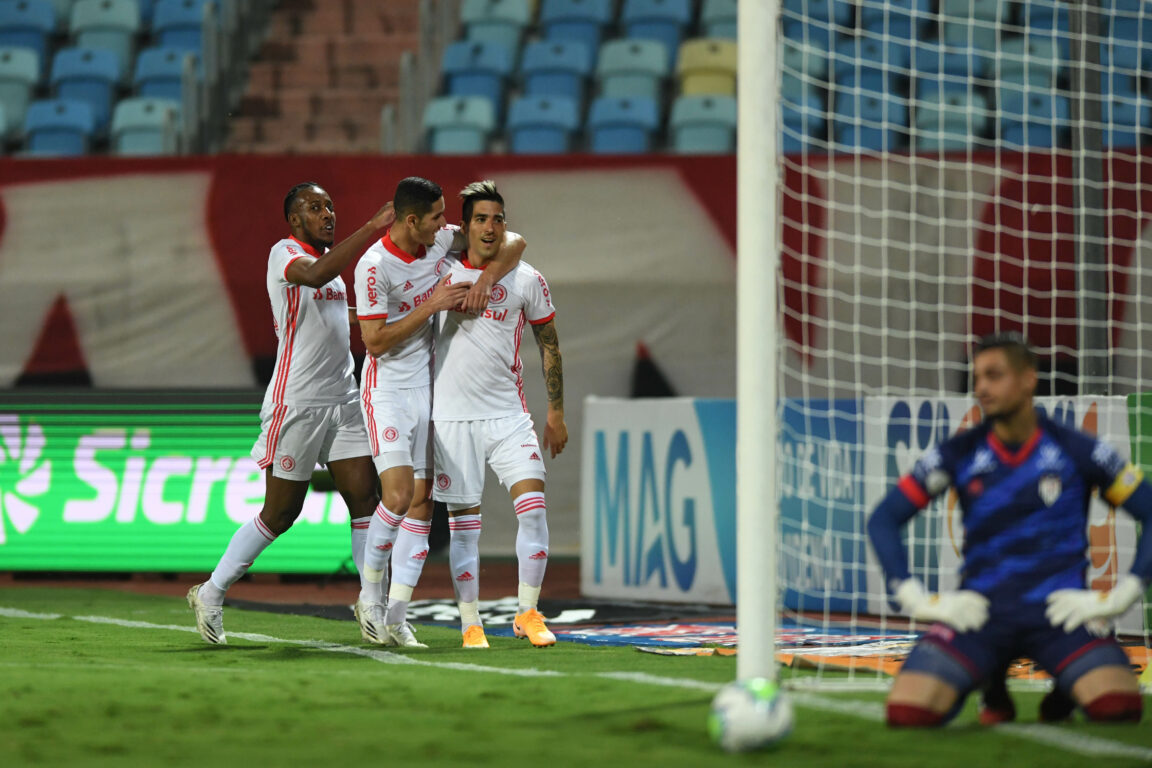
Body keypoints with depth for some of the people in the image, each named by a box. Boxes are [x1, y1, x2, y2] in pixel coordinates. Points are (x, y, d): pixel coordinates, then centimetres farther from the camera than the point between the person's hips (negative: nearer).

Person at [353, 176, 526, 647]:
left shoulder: (441, 242, 1)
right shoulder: (375, 267, -17)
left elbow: (511, 242, 8)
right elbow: (375, 343, -18)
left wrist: (485, 282, -10)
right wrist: (432, 306, -20)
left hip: (427, 390, 6)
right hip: (387, 391, -6)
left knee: (422, 502, 0)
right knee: (399, 494, -19)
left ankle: (396, 618, 2)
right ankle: (369, 596, 1)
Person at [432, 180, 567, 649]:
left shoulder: (526, 280, 2)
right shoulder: (444, 270, 2)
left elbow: (549, 346, 9)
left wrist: (556, 413, 8)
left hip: (509, 414, 0)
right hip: (453, 416, 0)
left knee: (532, 505, -12)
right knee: (462, 522, 1)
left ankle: (528, 614, -1)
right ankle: (471, 624, 8)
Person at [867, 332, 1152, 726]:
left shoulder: (1077, 451, 1)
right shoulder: (959, 454, 4)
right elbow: (883, 520, 9)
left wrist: (1120, 596, -5)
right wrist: (917, 600, -2)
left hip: (1060, 606, -1)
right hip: (979, 607, 1)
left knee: (1118, 705, -28)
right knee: (907, 711, -21)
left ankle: (1064, 692, 11)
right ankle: (992, 689, 13)